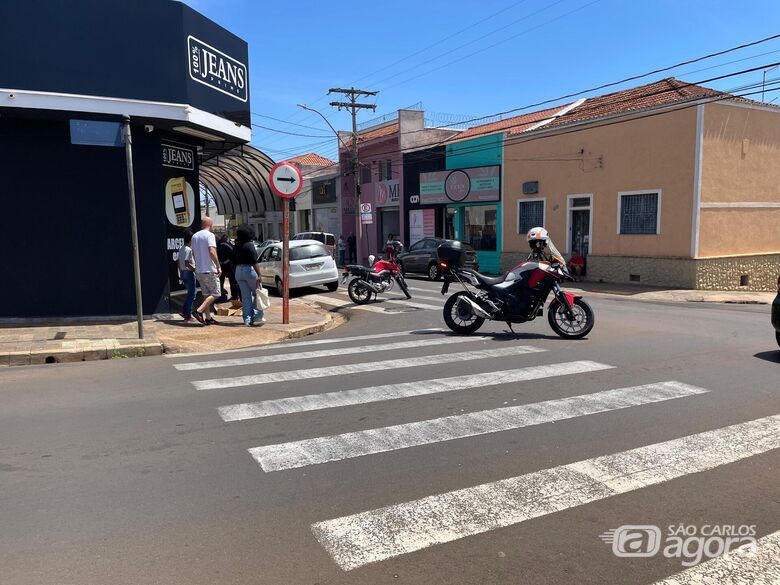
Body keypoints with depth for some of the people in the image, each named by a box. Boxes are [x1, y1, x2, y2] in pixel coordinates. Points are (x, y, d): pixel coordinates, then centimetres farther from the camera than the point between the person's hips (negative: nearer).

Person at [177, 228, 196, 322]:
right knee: (191, 294, -2)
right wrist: (195, 269, -15)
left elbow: (179, 262, 15)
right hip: (189, 272, -9)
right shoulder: (188, 249, -17)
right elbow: (187, 263, -24)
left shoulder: (181, 248, 11)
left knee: (190, 293, 19)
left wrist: (181, 273, 22)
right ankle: (188, 315, 0)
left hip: (183, 272, 9)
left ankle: (184, 311, 17)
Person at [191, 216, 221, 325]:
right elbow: (212, 252, -23)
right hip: (209, 270, -8)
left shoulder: (195, 236, 14)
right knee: (215, 294, -1)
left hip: (199, 270, 8)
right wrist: (218, 266, -18)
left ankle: (208, 318, 13)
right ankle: (199, 311, -13)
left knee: (206, 294, 13)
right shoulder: (210, 235, -11)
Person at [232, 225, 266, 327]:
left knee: (245, 296, 9)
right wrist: (259, 275, -19)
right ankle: (257, 316, 4)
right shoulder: (250, 245, -12)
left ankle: (247, 319, 7)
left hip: (238, 271, 6)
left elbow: (234, 262, 14)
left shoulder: (236, 247, 8)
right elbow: (254, 262, -18)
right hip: (249, 270, -6)